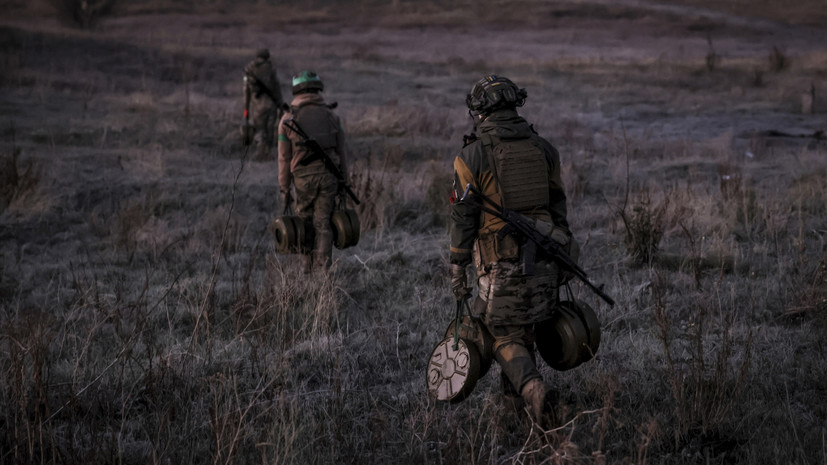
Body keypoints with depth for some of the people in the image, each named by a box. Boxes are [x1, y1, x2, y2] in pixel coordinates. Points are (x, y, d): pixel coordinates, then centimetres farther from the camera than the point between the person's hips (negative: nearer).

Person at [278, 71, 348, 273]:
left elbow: (284, 158, -2)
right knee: (322, 223, 5)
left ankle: (308, 266, 19)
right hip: (328, 175, 1)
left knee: (305, 221, 16)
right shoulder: (331, 116, 2)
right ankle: (322, 269, -4)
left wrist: (284, 189, 4)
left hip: (303, 177, -1)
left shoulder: (288, 119, -4)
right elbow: (340, 152, 6)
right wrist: (343, 181, 15)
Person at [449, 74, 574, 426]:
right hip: (543, 261, 4)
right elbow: (557, 206, 11)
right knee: (523, 330, 20)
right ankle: (513, 398, 30)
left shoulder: (471, 157, -8)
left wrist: (457, 270, 0)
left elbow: (463, 218, -7)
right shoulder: (543, 149, 5)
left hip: (501, 265, -4)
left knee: (506, 339, 3)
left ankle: (533, 390, -21)